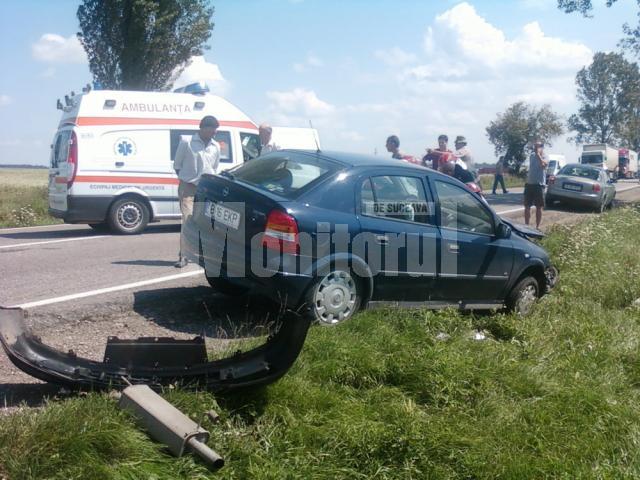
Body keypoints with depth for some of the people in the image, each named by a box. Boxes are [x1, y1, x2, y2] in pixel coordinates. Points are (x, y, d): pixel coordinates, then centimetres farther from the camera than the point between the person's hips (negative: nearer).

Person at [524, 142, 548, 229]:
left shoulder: (544, 157, -7)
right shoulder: (532, 156, 11)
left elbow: (543, 164, -29)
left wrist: (538, 154, -24)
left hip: (539, 185, -5)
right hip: (529, 184, 6)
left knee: (539, 207, 2)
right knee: (527, 206, 7)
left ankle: (537, 226, 7)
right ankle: (526, 225, 14)